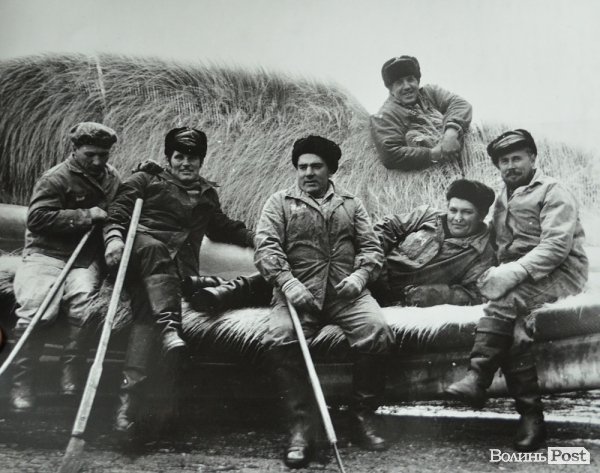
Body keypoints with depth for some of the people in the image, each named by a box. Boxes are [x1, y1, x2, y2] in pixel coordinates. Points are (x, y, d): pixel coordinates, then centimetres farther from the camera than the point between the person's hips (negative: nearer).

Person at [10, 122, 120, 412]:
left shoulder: (112, 178, 15)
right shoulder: (55, 178, -5)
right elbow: (38, 218, -16)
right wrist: (86, 216, -16)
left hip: (87, 256, 4)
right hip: (47, 253, -3)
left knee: (84, 303, -25)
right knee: (36, 308, -23)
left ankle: (71, 372, -8)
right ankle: (21, 381, -6)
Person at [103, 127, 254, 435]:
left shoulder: (207, 193, 31)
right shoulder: (145, 180, 19)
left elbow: (221, 228, 41)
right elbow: (118, 210, 8)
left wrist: (257, 238, 31)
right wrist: (114, 236, -13)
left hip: (179, 263, 2)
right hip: (142, 251, -1)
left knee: (146, 310, -25)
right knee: (153, 248, -39)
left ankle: (131, 392, -34)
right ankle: (169, 327, -54)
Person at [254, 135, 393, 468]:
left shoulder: (350, 203, 21)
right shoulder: (280, 202, 13)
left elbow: (371, 247, 14)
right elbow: (266, 247, -1)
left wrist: (360, 274, -8)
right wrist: (287, 281, -19)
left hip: (346, 291, 2)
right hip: (298, 291, -1)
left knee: (377, 332, -26)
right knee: (279, 340, -31)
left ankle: (363, 417, -8)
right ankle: (301, 425, -18)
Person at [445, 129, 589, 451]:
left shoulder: (552, 192, 0)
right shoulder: (502, 200, 23)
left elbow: (557, 245, -14)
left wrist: (515, 271, -25)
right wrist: (500, 273, -4)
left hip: (560, 273, -5)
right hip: (520, 279, 5)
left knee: (505, 300, -34)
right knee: (513, 325, -27)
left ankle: (477, 380, -33)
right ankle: (531, 414, -26)